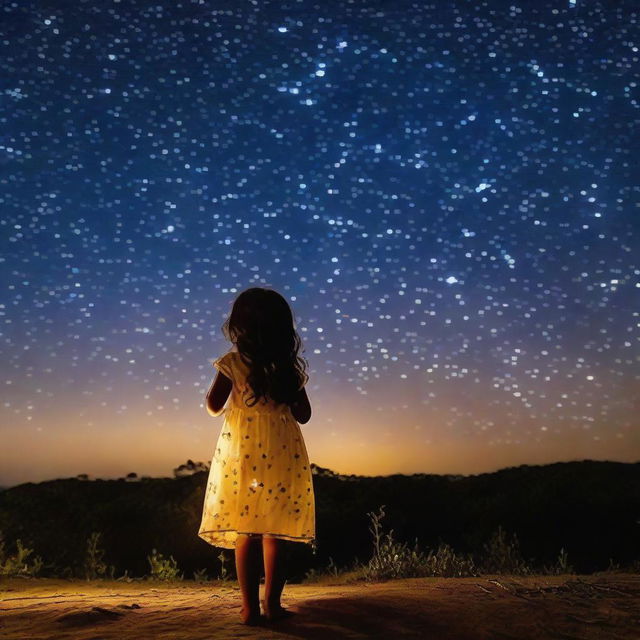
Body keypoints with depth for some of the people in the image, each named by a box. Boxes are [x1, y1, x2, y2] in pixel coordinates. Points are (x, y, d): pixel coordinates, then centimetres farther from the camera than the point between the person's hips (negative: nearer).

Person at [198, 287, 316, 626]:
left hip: (241, 450, -1)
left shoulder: (233, 363, -1)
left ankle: (251, 608, 4)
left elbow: (213, 405, 6)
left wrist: (219, 379, 23)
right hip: (282, 454, 1)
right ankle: (272, 603, 11)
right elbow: (303, 414, 9)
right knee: (275, 533, 7)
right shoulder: (290, 367, 5)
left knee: (245, 532, 3)